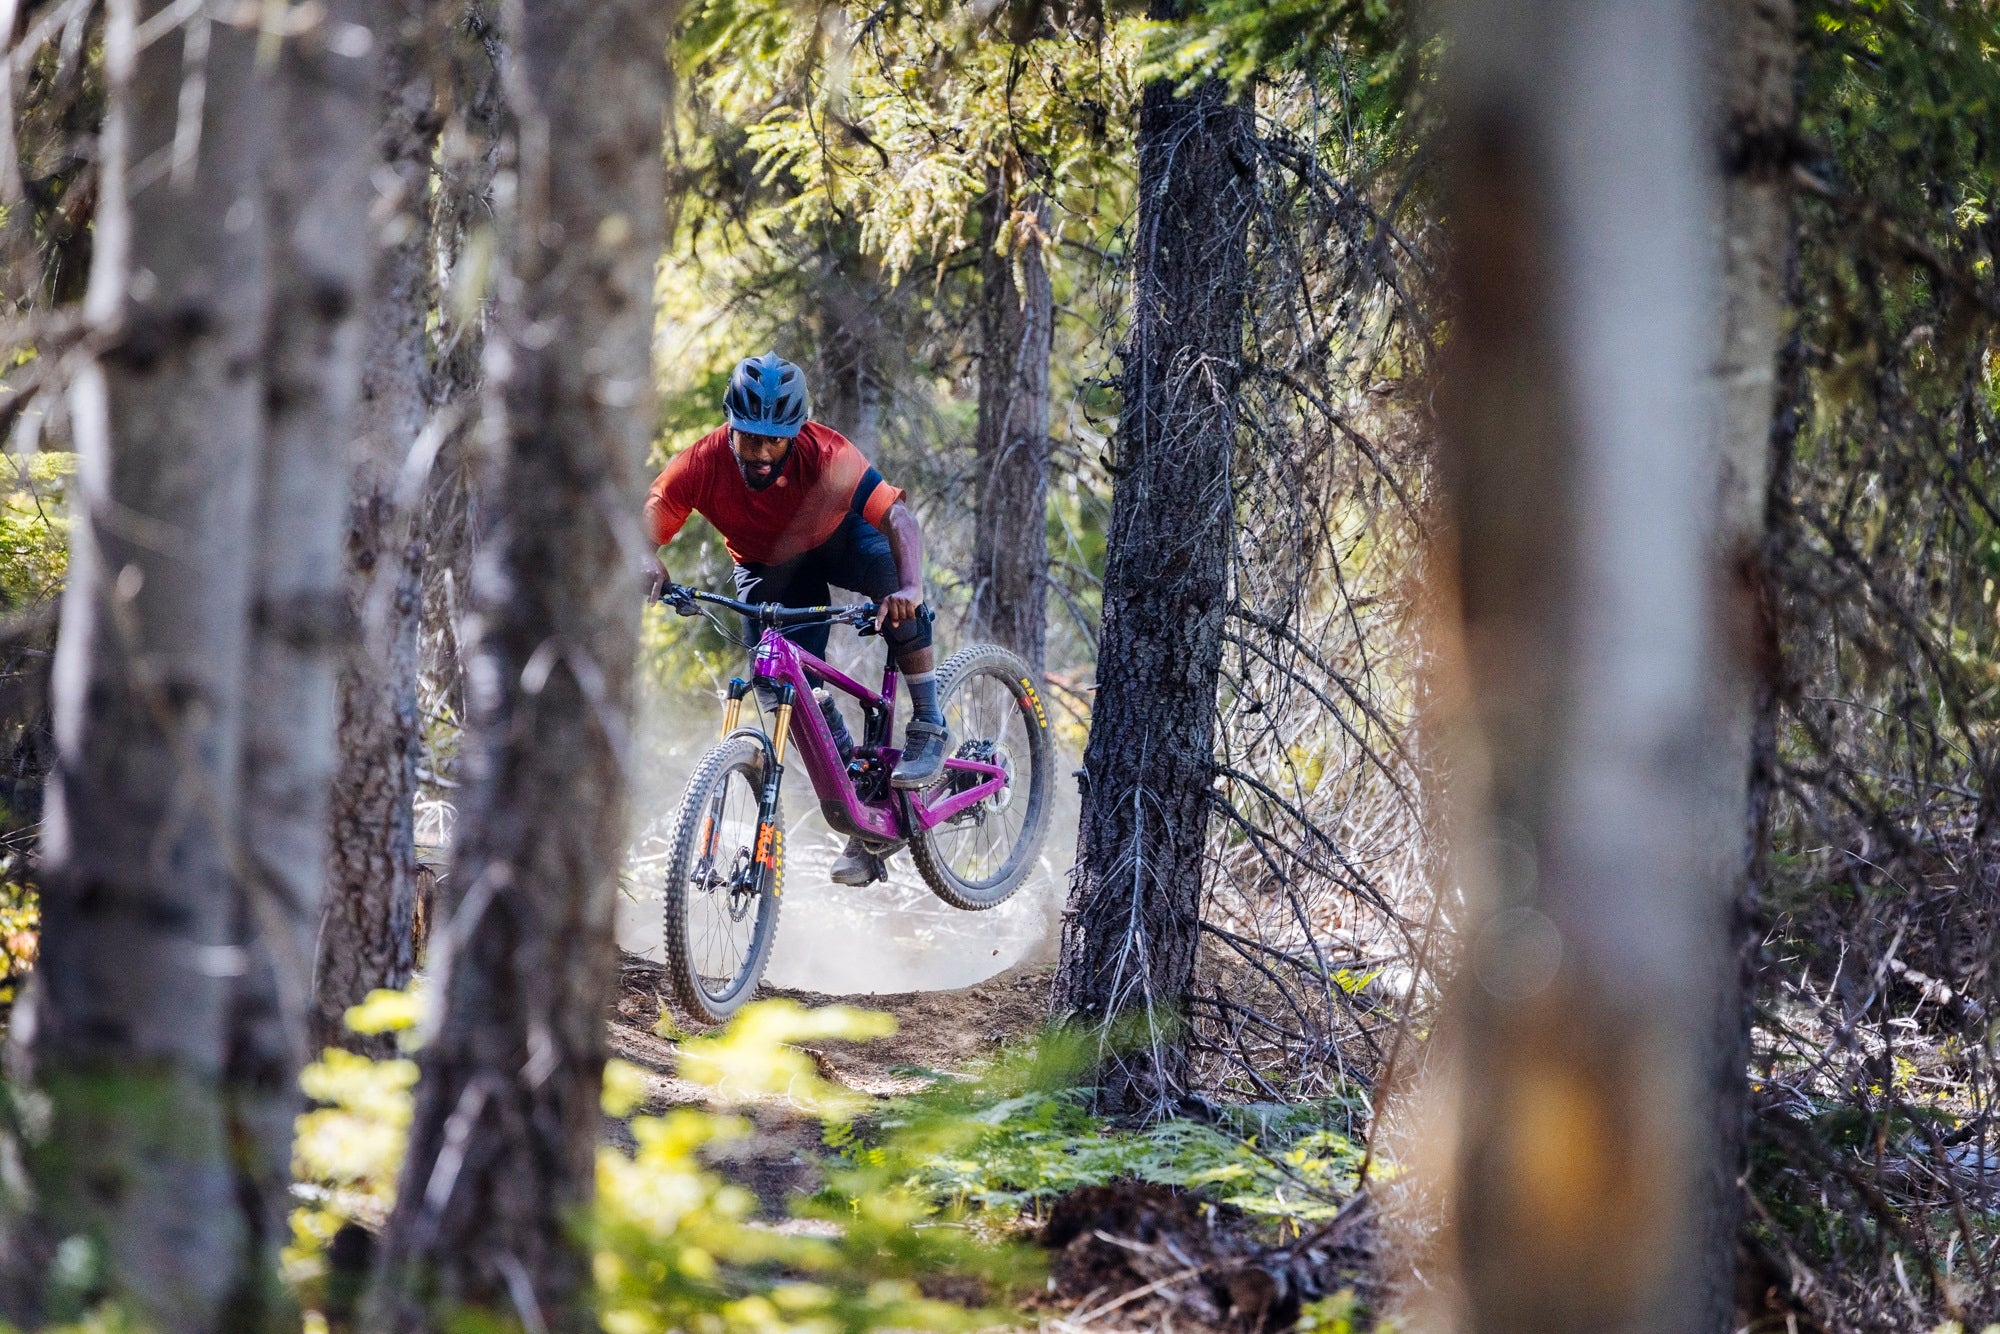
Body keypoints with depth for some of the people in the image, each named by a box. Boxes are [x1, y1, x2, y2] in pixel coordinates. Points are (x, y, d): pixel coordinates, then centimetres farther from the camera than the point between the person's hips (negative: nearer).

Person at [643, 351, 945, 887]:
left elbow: (898, 518, -42)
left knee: (895, 581, -34)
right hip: (768, 566, 2)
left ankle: (927, 729, -18)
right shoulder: (701, 466, -31)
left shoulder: (826, 455, -36)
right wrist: (649, 565, -54)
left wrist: (909, 587, -61)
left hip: (838, 538, -2)